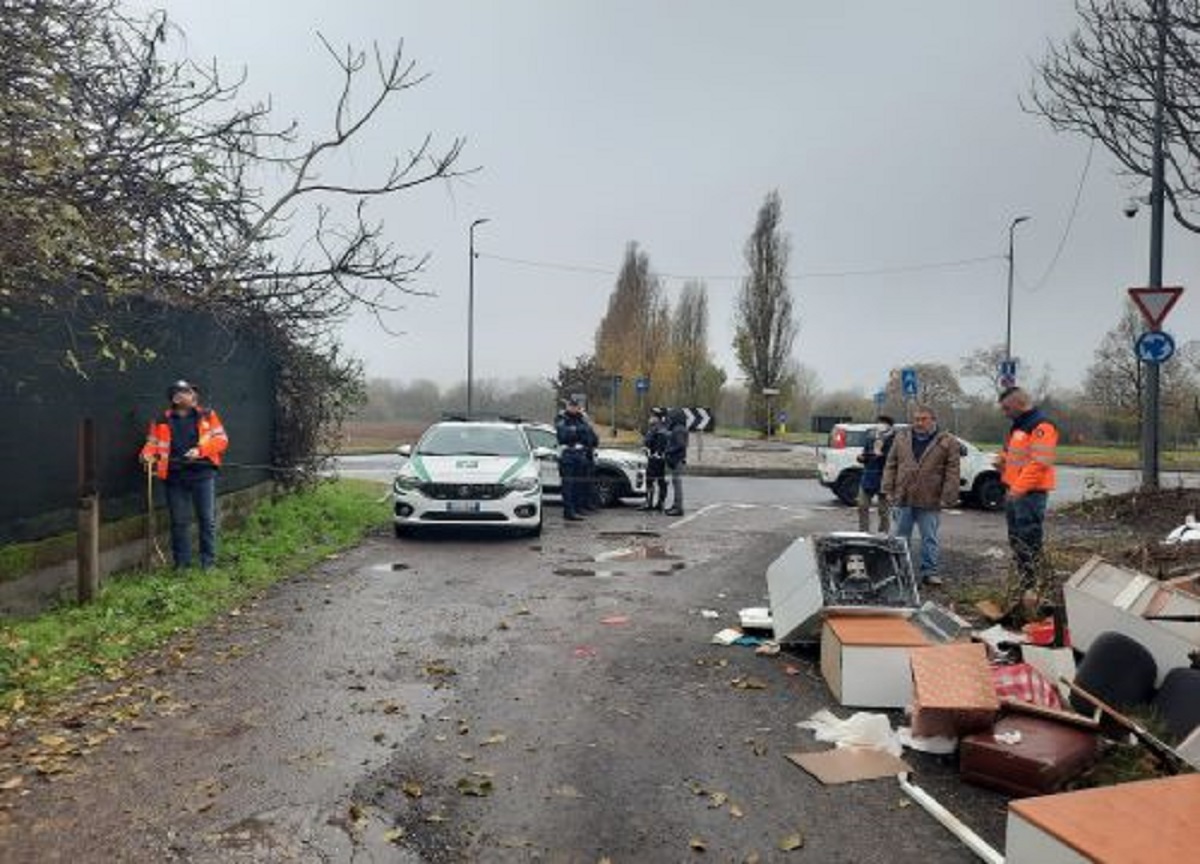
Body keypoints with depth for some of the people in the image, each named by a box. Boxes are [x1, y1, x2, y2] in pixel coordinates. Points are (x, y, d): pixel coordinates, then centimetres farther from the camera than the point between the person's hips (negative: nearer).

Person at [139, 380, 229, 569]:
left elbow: (221, 439, 0)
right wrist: (147, 455, -12)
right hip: (175, 476, 1)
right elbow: (152, 443, 10)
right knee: (179, 521, 7)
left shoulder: (207, 415, 6)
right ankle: (181, 563, 18)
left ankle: (208, 561, 11)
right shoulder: (162, 421, 7)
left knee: (207, 518, 0)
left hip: (202, 474, -1)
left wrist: (200, 450, -14)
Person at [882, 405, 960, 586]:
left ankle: (929, 572, 17)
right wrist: (888, 489, 4)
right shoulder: (901, 437, 8)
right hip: (902, 498, 2)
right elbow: (890, 465, 10)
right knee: (899, 538, 9)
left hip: (930, 502, -2)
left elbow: (952, 472, -3)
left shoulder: (947, 442, 0)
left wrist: (947, 497, -9)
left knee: (930, 539, 7)